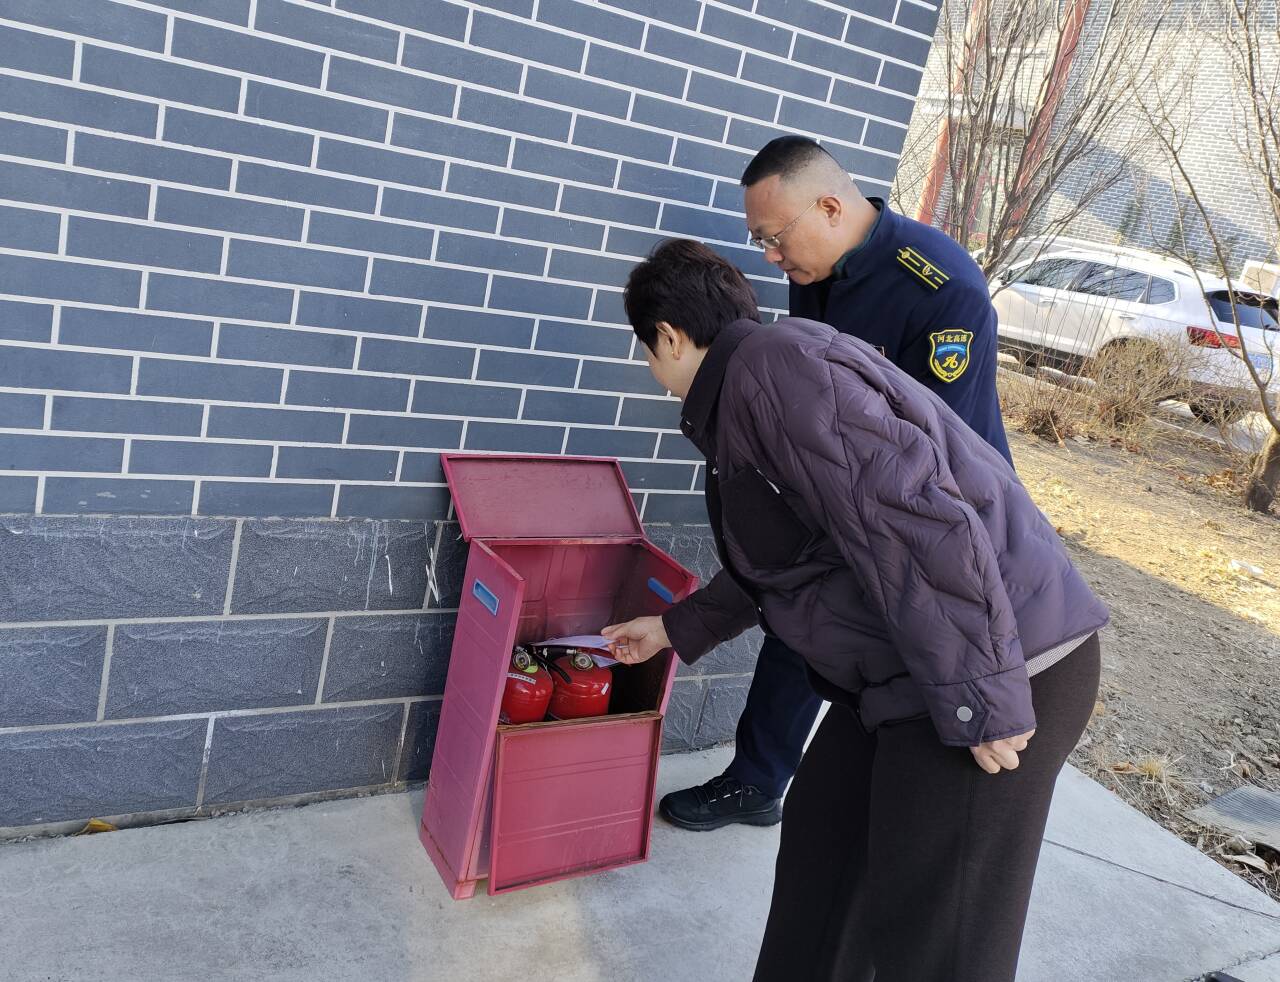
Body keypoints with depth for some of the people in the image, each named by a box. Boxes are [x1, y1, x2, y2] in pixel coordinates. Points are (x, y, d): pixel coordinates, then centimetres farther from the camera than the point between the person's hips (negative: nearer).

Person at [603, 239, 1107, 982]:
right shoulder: (743, 394, 16)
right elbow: (772, 565, 28)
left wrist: (978, 699, -22)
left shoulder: (774, 363, -16)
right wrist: (677, 628, 37)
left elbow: (911, 515, -25)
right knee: (823, 838, 22)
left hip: (997, 668, -10)